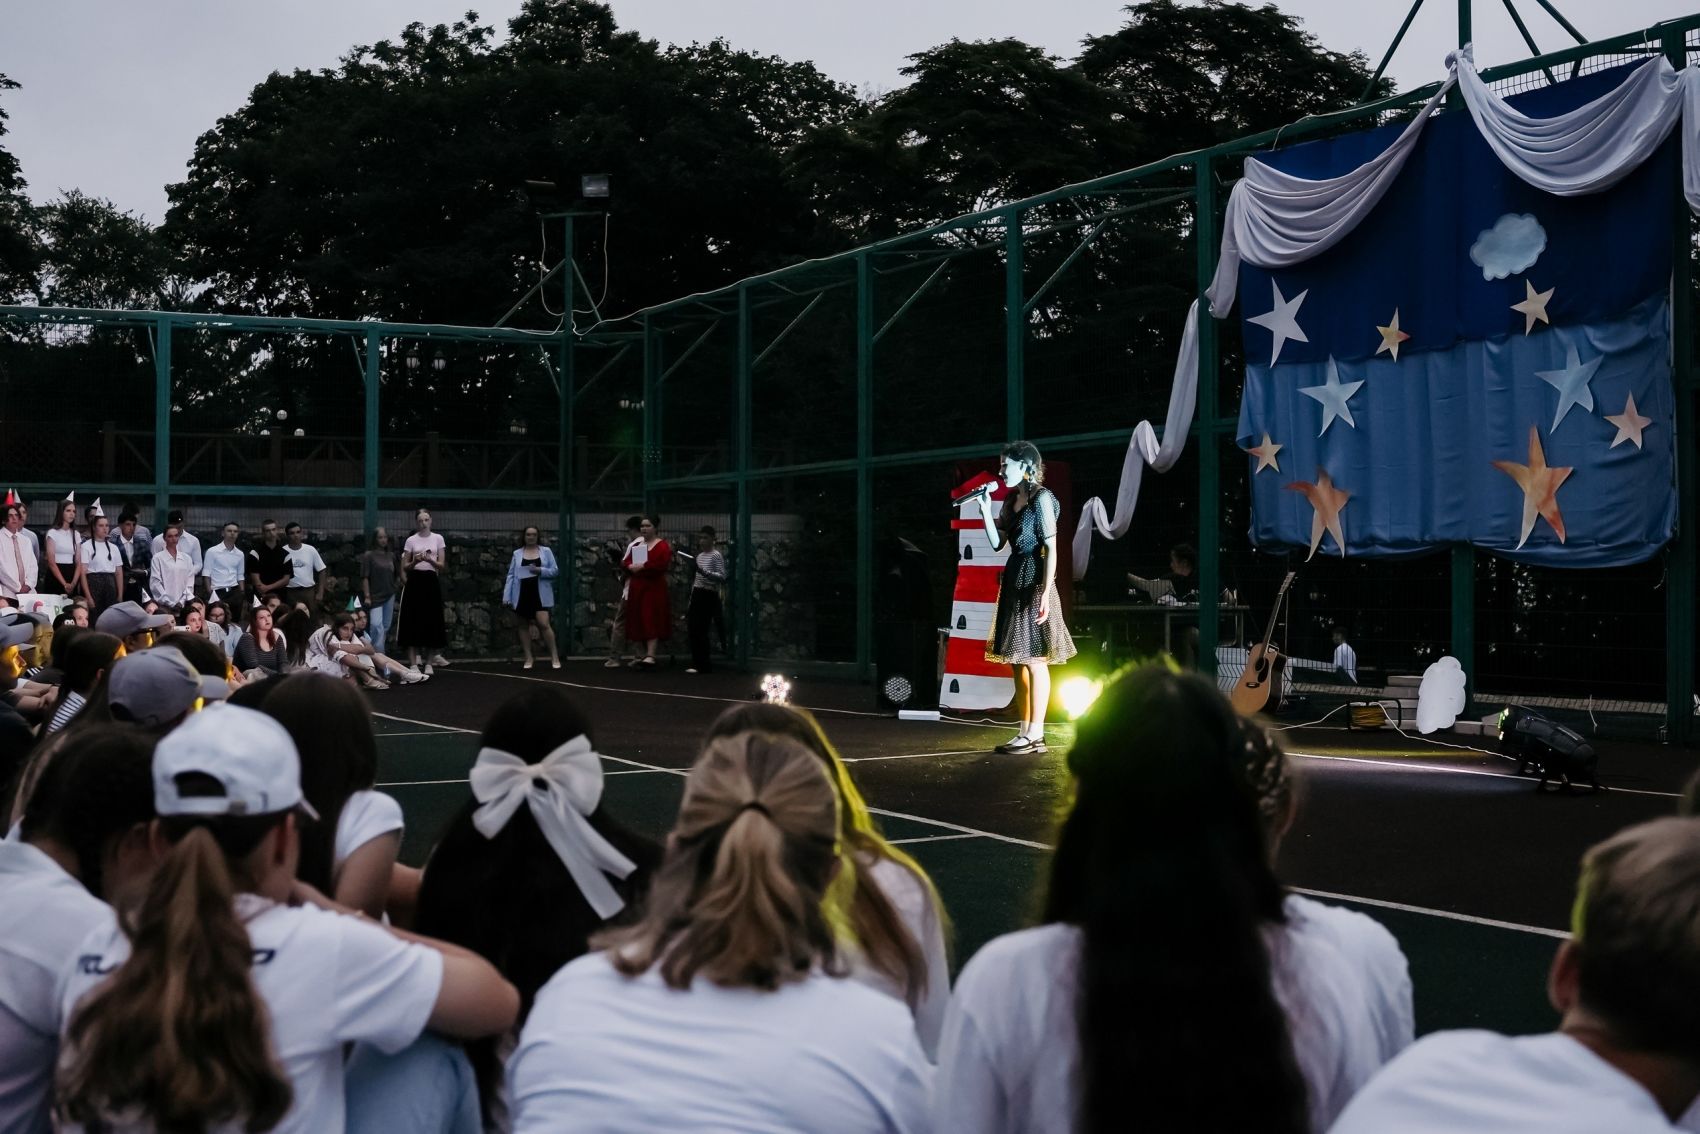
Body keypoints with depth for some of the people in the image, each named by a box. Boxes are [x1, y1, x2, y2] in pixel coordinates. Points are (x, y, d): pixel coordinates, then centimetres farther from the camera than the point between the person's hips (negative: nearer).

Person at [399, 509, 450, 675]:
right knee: (413, 620, -3)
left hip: (431, 580, 1)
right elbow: (404, 566, 5)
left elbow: (441, 565, 1)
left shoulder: (438, 539, 5)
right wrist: (416, 561, -15)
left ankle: (429, 662, 8)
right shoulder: (411, 540, 3)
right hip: (415, 580, 0)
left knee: (432, 620, -1)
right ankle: (413, 664, 0)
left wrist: (429, 559, -17)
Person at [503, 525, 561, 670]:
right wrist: (506, 596, -1)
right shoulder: (517, 554, 8)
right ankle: (528, 658, 15)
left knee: (543, 624, -13)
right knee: (523, 626, 6)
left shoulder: (546, 551, 5)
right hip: (522, 594, 2)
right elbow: (511, 575, 6)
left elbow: (555, 571, 3)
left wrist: (540, 570, -16)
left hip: (540, 593, -2)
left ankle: (555, 657, -4)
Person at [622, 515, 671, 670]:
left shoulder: (662, 545, -4)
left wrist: (642, 566, -18)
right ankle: (645, 653, 15)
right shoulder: (636, 546, 17)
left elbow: (662, 564, -18)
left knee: (651, 621, -12)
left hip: (654, 587, -7)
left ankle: (650, 656, -18)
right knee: (639, 622, 7)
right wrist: (631, 567, -10)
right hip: (637, 587, 7)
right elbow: (626, 562, 13)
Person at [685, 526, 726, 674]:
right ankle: (697, 662, 11)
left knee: (701, 630, -10)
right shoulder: (699, 556, 16)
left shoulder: (716, 556, -7)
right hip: (697, 594, 8)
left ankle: (702, 665, -5)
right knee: (693, 629, 5)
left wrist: (705, 573, -30)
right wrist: (691, 598, 20)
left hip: (709, 595, -8)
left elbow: (723, 577, -17)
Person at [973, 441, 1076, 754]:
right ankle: (1025, 733, 14)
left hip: (1034, 583, -9)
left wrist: (1046, 593, -21)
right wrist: (985, 507, 1)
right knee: (1018, 661, 9)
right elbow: (996, 542, 10)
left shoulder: (1041, 499, -9)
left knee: (1034, 660, -6)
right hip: (1013, 582, 9)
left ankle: (1035, 735, -3)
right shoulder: (1011, 500, 14)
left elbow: (1051, 549, -14)